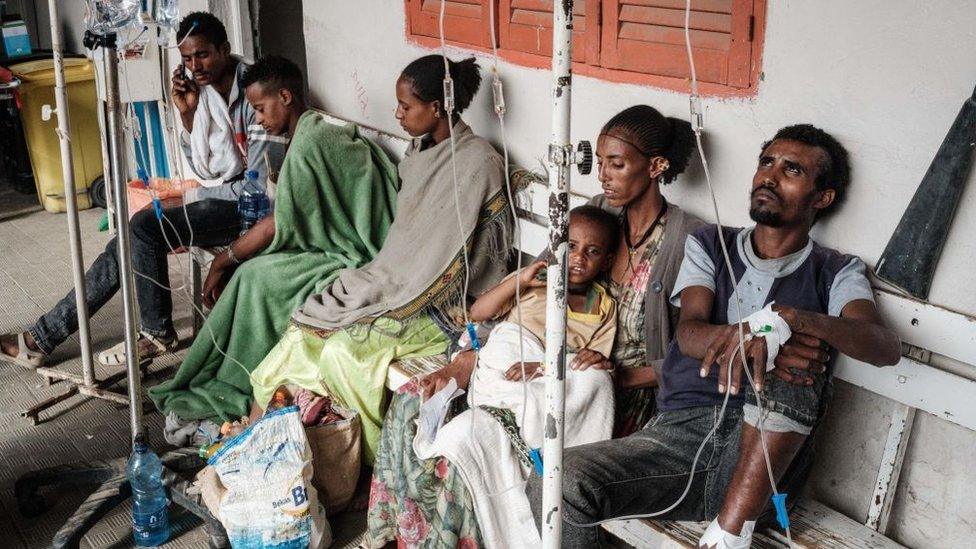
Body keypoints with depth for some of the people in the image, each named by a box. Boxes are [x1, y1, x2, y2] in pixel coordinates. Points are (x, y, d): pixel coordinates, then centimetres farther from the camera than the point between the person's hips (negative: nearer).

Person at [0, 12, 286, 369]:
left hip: (245, 206, -8)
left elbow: (261, 186, -21)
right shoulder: (203, 89, 7)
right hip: (214, 196, 8)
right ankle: (44, 337, 3)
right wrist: (187, 113, -4)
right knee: (129, 243, -4)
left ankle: (157, 333, -5)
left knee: (143, 228, -24)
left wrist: (194, 192, -10)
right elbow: (201, 166, 12)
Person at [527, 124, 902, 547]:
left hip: (761, 461, -1)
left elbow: (886, 348, -11)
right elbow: (689, 334, -3)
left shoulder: (835, 273, 10)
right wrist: (755, 339, -27)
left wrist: (790, 319, -30)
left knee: (792, 349, -30)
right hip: (680, 429, 1)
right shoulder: (710, 245, 15)